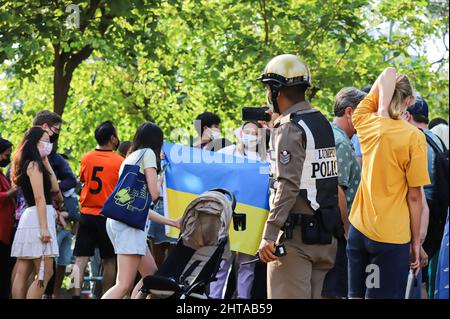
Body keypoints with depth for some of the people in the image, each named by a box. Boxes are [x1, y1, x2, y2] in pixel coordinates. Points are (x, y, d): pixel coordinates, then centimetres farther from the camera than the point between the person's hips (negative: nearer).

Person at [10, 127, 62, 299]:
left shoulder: (30, 165, 20)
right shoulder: (34, 165, -7)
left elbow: (53, 188, 15)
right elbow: (39, 198, -15)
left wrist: (46, 161, 18)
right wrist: (44, 227, -21)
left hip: (29, 218, 10)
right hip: (38, 219, -10)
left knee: (22, 273, 5)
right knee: (45, 274, -12)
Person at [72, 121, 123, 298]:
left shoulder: (86, 158, 2)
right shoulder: (120, 162, -9)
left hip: (87, 214, 3)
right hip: (109, 216, -3)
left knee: (81, 258, 0)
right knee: (109, 260, 8)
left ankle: (76, 294, -10)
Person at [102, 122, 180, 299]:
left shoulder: (130, 158, 25)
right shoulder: (148, 154, 1)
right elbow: (153, 194, -10)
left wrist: (172, 222, 32)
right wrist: (160, 181, 12)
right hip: (130, 223, -9)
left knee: (151, 275, 15)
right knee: (124, 285, -15)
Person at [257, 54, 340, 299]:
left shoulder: (289, 128, -12)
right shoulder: (322, 122, 14)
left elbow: (287, 186, -21)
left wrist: (269, 234, -24)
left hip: (295, 235, -9)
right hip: (324, 233, 9)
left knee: (288, 296, -7)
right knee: (313, 295, 12)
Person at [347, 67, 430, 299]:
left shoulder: (366, 124, 1)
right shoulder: (413, 137, -11)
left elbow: (386, 76, 19)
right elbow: (414, 197, -7)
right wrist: (416, 242, -1)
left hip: (358, 230, 5)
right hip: (392, 237, -5)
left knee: (356, 294, 10)